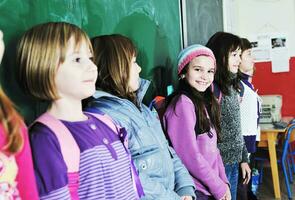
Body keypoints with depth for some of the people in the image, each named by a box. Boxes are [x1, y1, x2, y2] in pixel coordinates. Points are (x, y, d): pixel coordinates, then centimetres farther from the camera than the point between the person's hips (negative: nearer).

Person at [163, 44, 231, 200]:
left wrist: (223, 182, 2)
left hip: (213, 187, 8)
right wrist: (218, 187, -12)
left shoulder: (205, 102, 8)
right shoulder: (183, 103, -17)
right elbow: (190, 155, -20)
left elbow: (212, 148, 10)